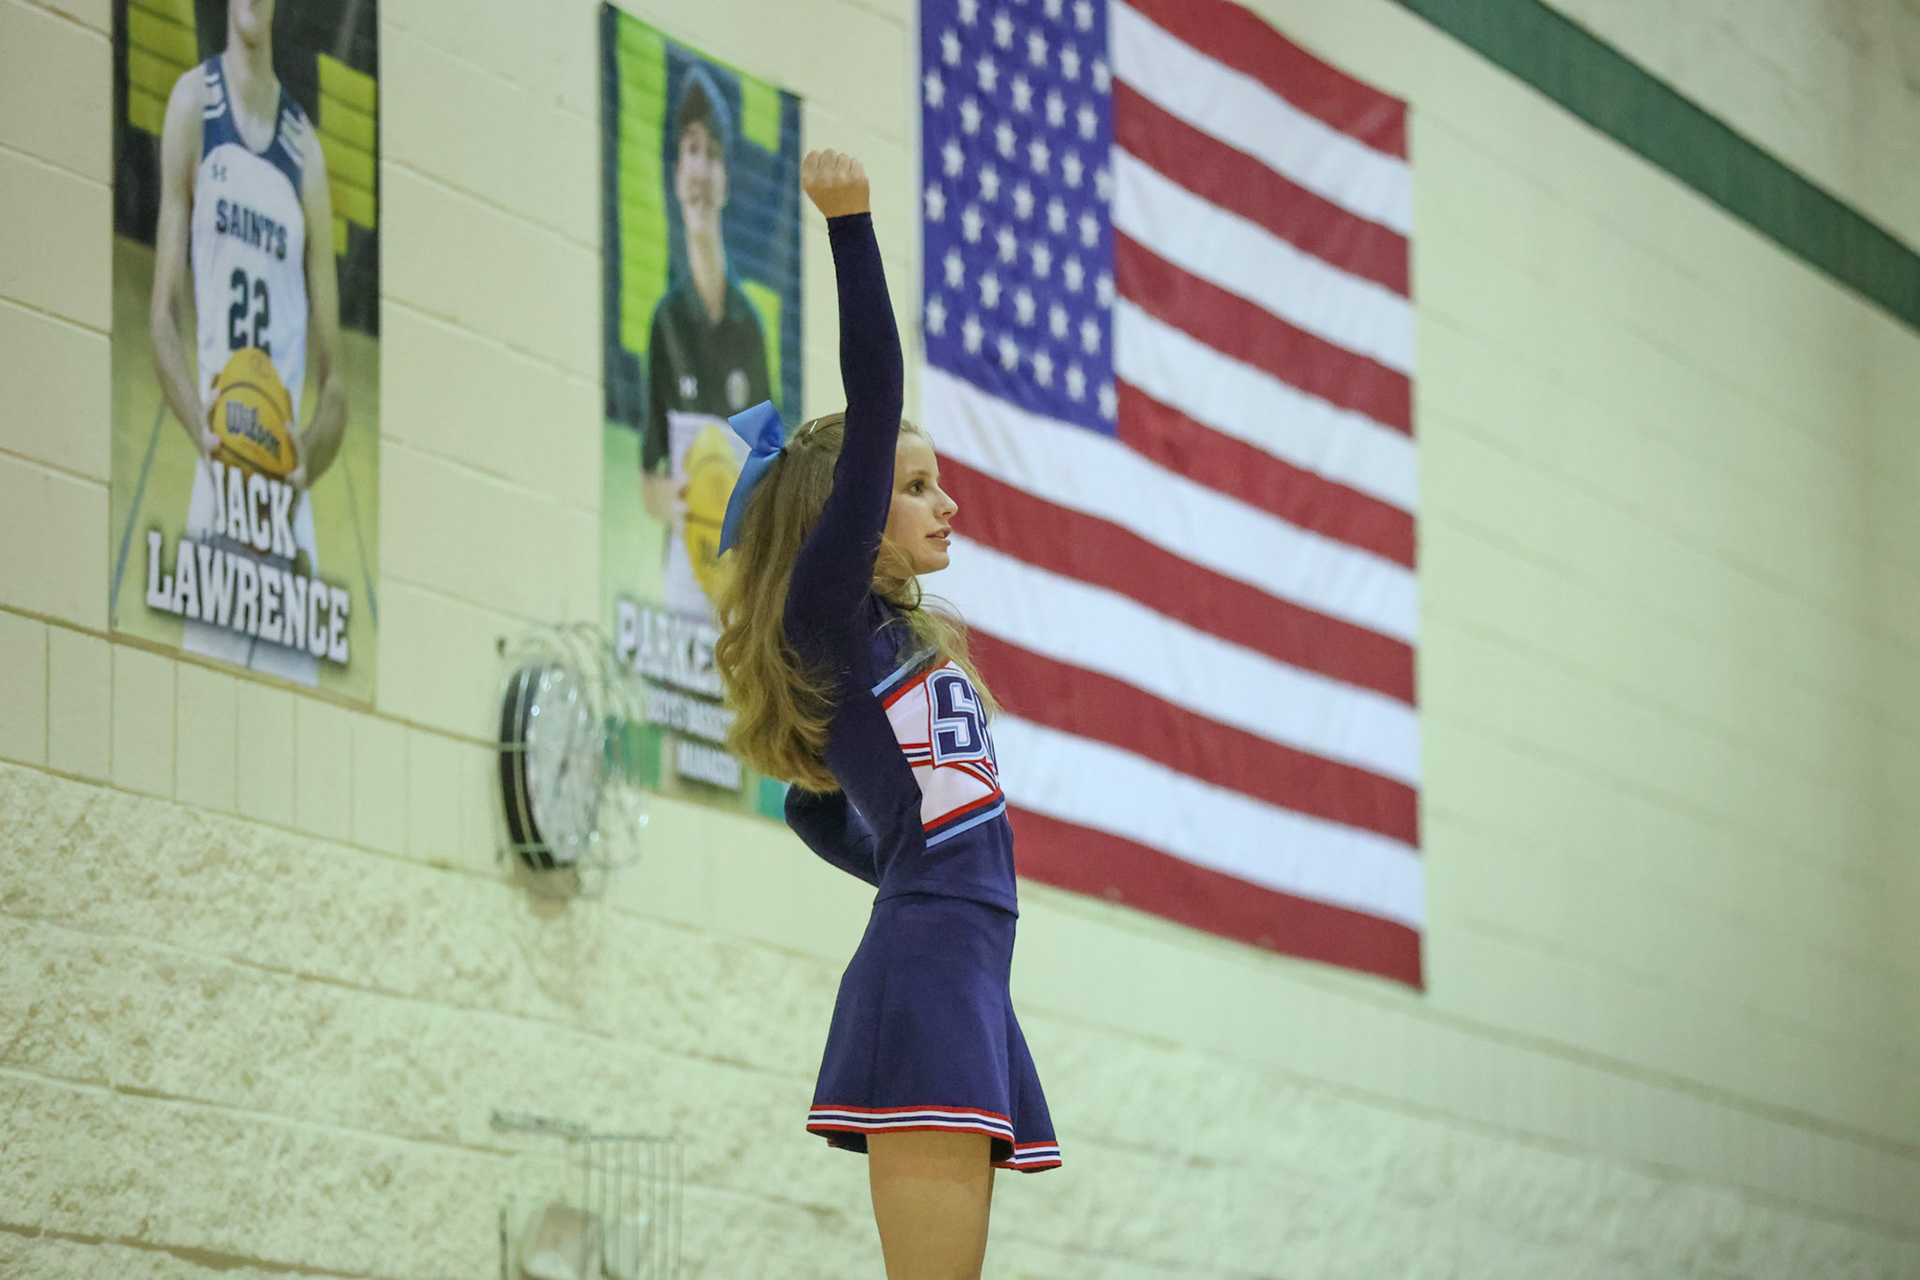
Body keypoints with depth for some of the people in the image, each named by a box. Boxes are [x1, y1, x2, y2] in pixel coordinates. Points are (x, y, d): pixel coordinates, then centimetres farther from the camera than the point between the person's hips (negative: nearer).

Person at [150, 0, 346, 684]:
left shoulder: (305, 151, 11)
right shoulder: (193, 103, 6)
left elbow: (333, 382, 11)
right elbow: (163, 318, 3)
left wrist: (302, 463, -9)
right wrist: (205, 436, -15)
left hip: (290, 506, 2)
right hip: (214, 497, -2)